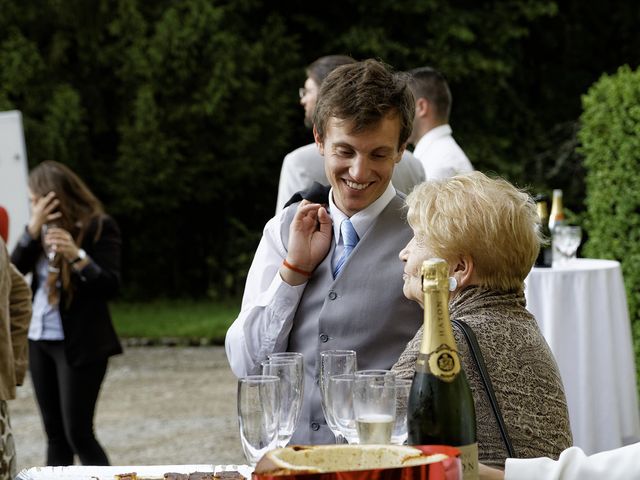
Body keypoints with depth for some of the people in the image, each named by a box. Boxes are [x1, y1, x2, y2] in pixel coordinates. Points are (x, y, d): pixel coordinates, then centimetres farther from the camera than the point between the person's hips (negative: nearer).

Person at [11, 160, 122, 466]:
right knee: (55, 434, 9)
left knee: (78, 434, -8)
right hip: (38, 340, 7)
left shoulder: (98, 226, -8)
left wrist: (77, 256, -29)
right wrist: (33, 229, -11)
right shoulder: (46, 227, 10)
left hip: (79, 345, -7)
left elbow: (111, 286, -15)